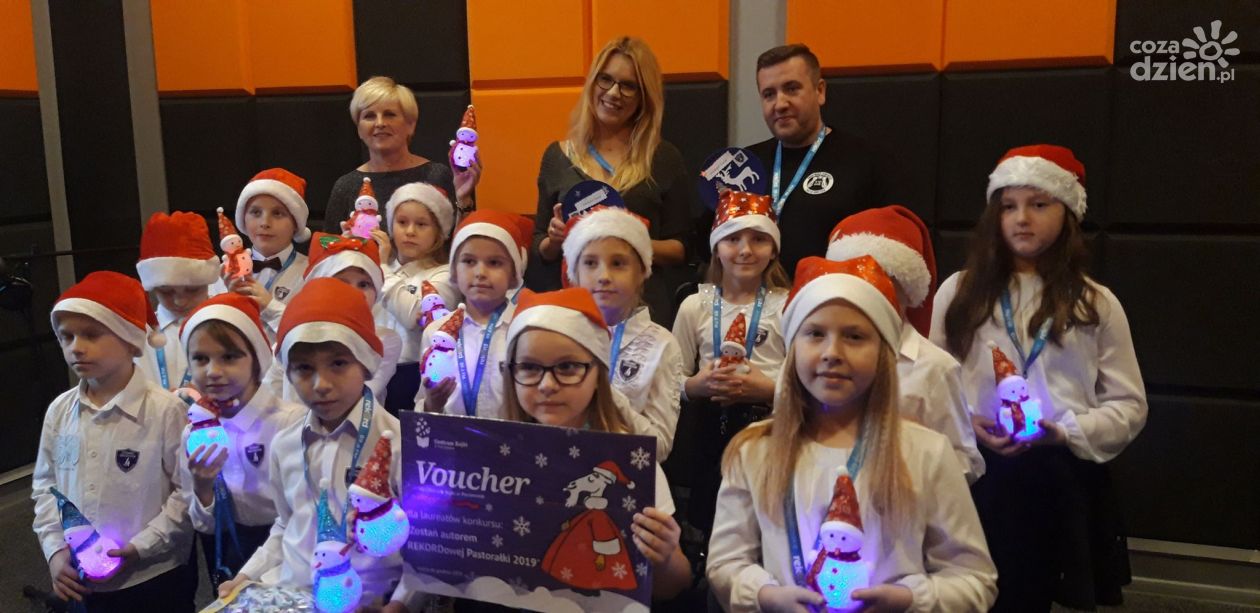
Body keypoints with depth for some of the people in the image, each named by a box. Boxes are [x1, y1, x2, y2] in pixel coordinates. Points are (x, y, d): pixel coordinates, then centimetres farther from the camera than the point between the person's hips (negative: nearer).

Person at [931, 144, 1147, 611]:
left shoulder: (1096, 303, 3)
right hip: (976, 473, 0)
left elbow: (1129, 404, 2)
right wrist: (966, 424, -12)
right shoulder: (958, 291, 5)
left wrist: (1067, 433, -14)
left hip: (1061, 477, 0)